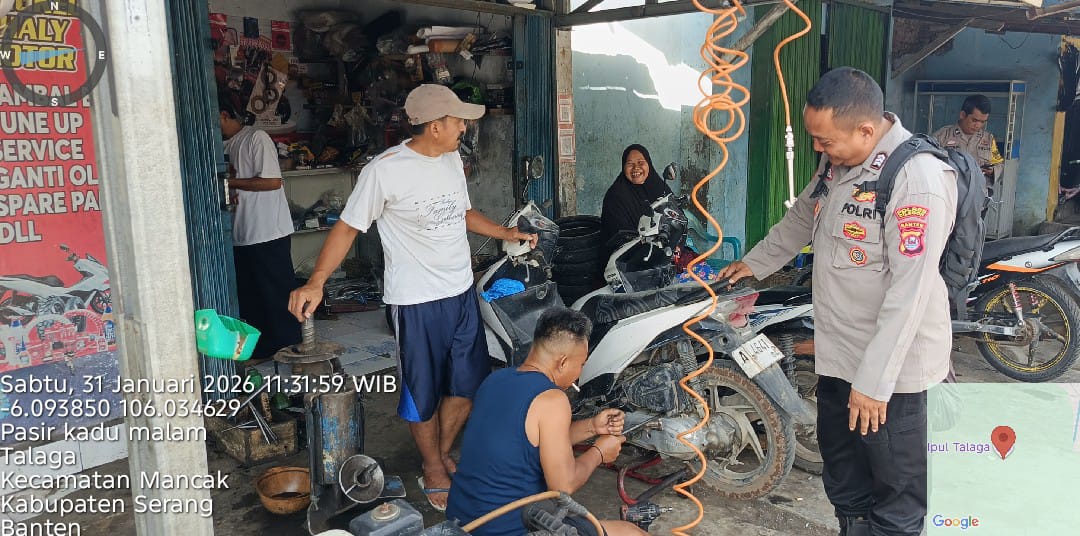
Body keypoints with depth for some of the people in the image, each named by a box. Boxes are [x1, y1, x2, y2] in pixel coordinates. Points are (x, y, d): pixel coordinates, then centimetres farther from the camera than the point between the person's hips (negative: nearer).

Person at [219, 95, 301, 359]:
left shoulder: (256, 138, -11)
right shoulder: (226, 145, 15)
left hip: (269, 232, -9)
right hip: (241, 233, 9)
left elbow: (273, 181, -19)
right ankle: (262, 347, 24)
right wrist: (228, 192, -3)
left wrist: (231, 182, -14)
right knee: (248, 293, 13)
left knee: (278, 291, 0)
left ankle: (290, 346, 11)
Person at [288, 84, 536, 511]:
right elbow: (348, 227, -14)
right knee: (424, 393, 9)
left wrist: (506, 233, 18)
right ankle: (433, 471, 32)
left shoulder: (452, 160, 6)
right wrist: (316, 282, -24)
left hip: (462, 291, 7)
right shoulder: (385, 170, -17)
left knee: (467, 384, 17)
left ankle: (444, 453, 40)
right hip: (417, 301, -7)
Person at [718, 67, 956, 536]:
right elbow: (803, 216, 23)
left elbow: (910, 291, -26)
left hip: (891, 363, -8)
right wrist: (756, 262, 32)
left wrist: (874, 380, -25)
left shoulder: (918, 177, -24)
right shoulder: (837, 162, 4)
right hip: (838, 355, 9)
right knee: (843, 479, 24)